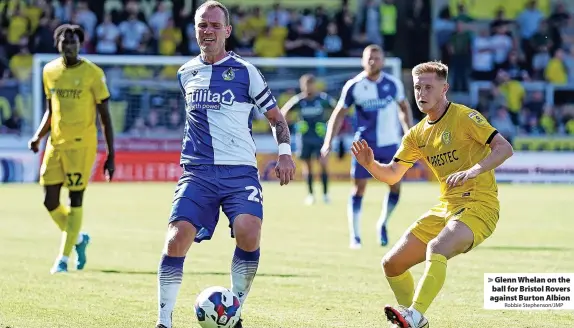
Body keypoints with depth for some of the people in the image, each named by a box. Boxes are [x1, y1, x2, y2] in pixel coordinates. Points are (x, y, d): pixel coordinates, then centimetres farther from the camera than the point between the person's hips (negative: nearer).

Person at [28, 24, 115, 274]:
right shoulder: (50, 71, 7)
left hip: (81, 144, -5)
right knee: (50, 201, 3)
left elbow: (105, 117, -5)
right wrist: (39, 135, 1)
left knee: (75, 200, -5)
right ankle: (79, 238, 29)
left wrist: (111, 156, -7)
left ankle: (63, 258, 3)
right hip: (55, 143, 5)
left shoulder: (93, 74, -7)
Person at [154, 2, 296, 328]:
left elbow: (276, 116, 9)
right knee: (177, 237, -17)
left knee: (248, 234, -25)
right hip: (198, 172, 2)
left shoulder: (245, 71, 2)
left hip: (240, 171, -2)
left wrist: (285, 153, -6)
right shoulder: (186, 73, 12)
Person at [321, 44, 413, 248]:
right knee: (359, 187, -4)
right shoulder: (354, 86, -7)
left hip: (390, 143, 2)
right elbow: (339, 114, 0)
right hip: (364, 145, -2)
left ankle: (382, 224, 24)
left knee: (395, 186, 0)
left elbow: (404, 107, 14)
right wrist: (328, 141, -7)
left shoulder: (393, 84, -1)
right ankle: (354, 236, 4)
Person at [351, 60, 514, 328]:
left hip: (479, 205, -8)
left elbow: (505, 148, -16)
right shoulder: (418, 134, 12)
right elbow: (392, 175, 14)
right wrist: (370, 164, -7)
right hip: (446, 208, 8)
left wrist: (474, 170, -32)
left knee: (436, 248, -36)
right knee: (391, 264, 5)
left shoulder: (465, 117, -9)